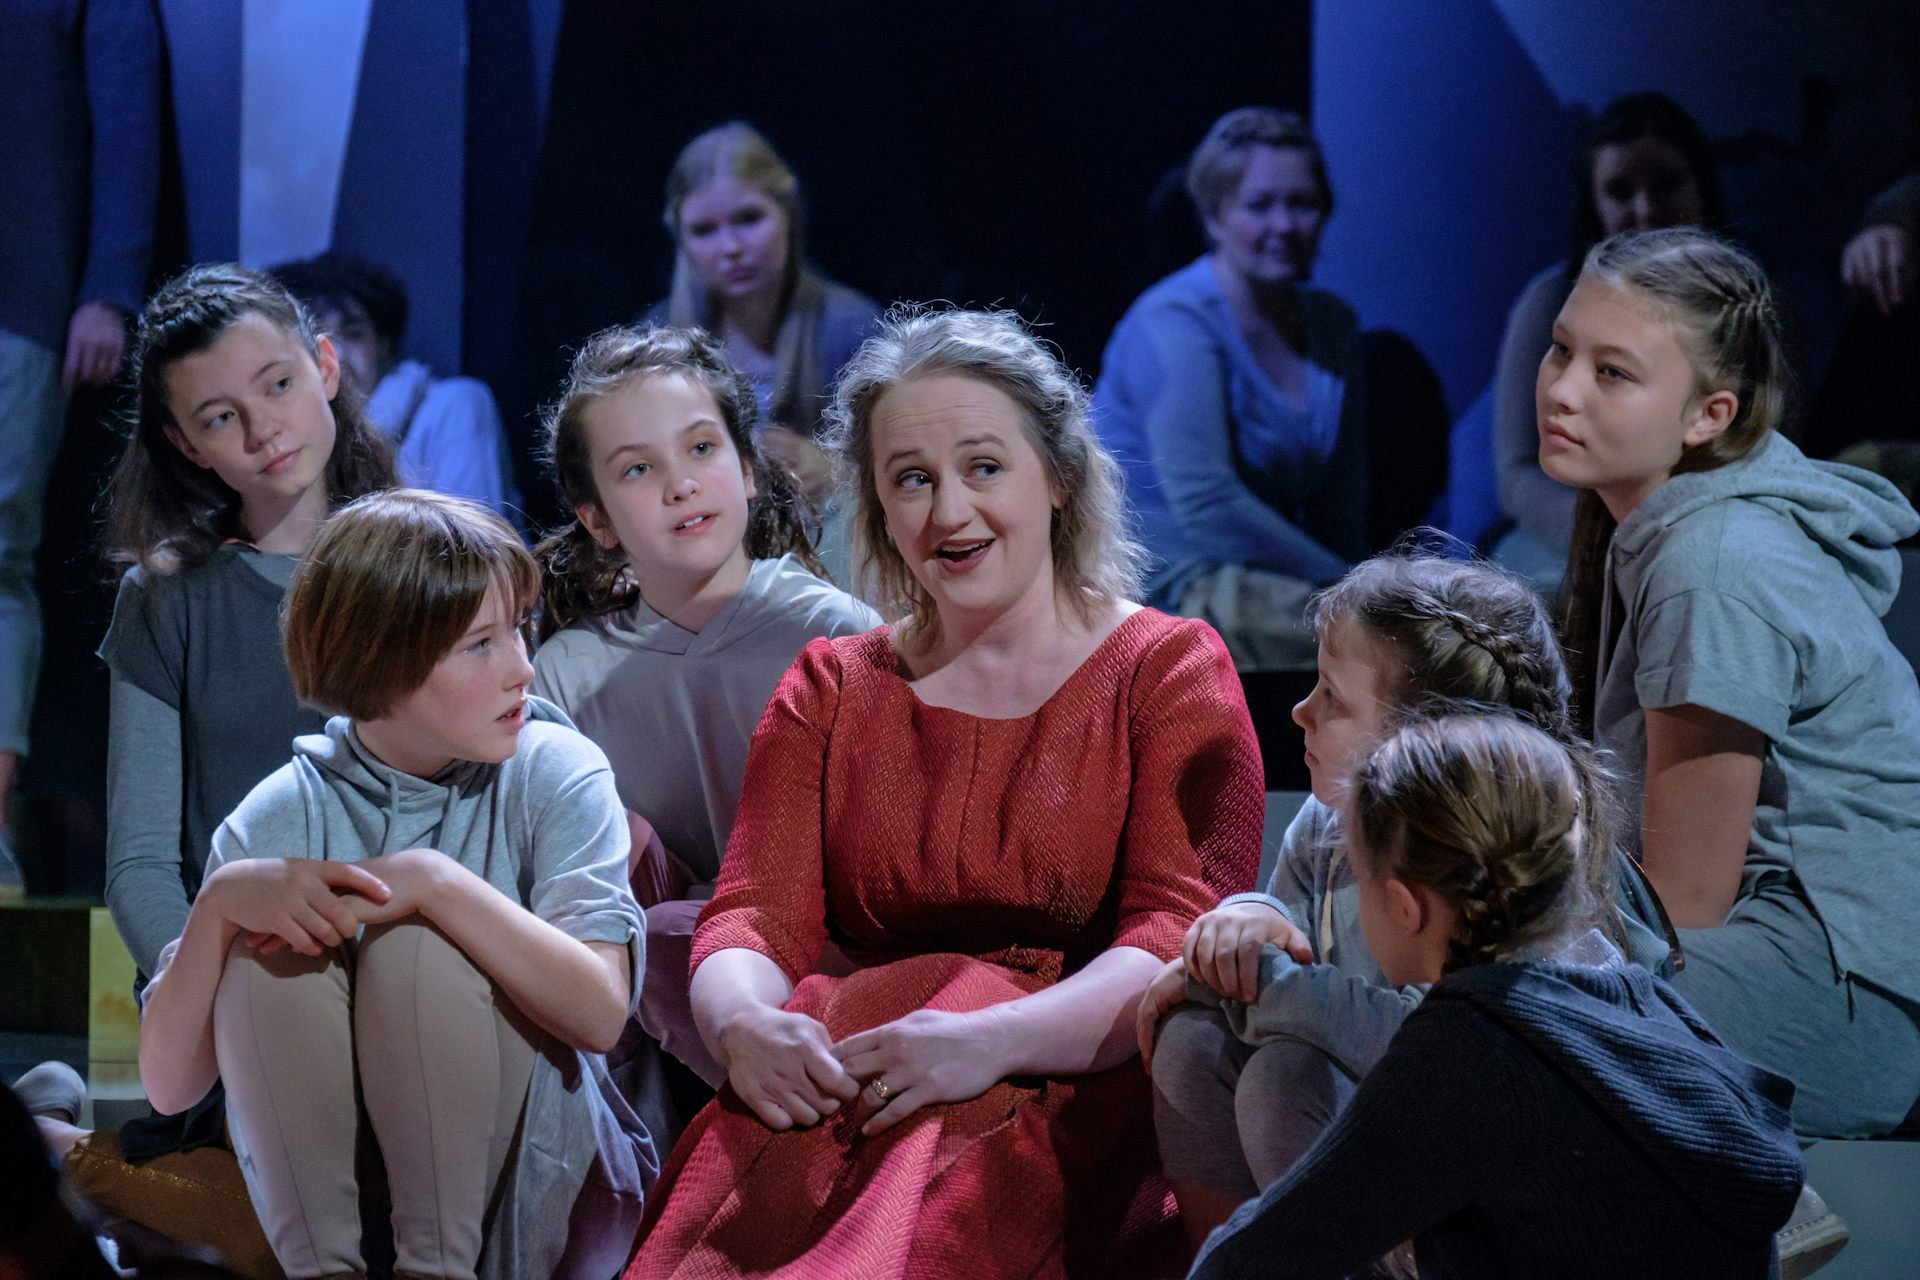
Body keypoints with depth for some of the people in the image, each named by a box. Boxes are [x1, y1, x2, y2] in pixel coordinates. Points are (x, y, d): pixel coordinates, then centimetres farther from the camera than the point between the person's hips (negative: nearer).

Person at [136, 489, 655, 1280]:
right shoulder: (280, 817, -4)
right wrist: (219, 905, -24)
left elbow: (601, 1012, -22)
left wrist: (436, 882, -29)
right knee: (270, 953, -21)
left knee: (417, 941, -25)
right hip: (319, 1186, 2)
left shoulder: (554, 774, -6)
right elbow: (169, 1085, -8)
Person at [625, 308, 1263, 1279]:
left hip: (1075, 1098, -3)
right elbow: (752, 919, 8)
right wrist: (743, 1024, -17)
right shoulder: (829, 691, 20)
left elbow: (1181, 936, -5)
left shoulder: (1169, 670, 8)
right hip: (836, 1103, 3)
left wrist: (989, 1041, -22)